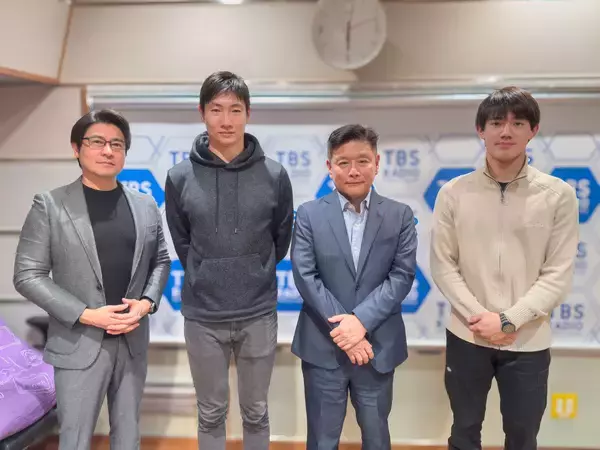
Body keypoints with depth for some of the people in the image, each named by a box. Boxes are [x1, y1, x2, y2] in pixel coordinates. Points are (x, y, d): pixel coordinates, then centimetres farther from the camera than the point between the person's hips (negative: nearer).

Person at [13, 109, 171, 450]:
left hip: (133, 342, 3)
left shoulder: (145, 205, 5)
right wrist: (85, 315, -16)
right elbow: (28, 275, -8)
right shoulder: (49, 205, -6)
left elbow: (161, 260, 12)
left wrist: (148, 302, -7)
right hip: (79, 345, -3)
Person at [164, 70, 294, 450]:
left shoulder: (274, 175, -7)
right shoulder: (180, 178, -6)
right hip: (202, 316, 0)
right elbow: (182, 243, 6)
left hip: (259, 315, 0)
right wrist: (207, 277, 8)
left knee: (256, 412, 18)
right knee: (211, 414, 17)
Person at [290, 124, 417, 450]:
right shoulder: (309, 215, -2)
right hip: (323, 346, -1)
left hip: (378, 346, 1)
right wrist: (342, 330, -15)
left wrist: (361, 320, -18)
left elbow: (402, 275, -6)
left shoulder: (400, 216, 1)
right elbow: (305, 277, -9)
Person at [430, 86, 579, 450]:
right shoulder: (454, 193, -3)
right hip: (466, 336, 1)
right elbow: (443, 265, -2)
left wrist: (508, 320, -15)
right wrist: (478, 317, -13)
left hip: (529, 341, 0)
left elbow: (558, 275, -7)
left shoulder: (559, 195, -6)